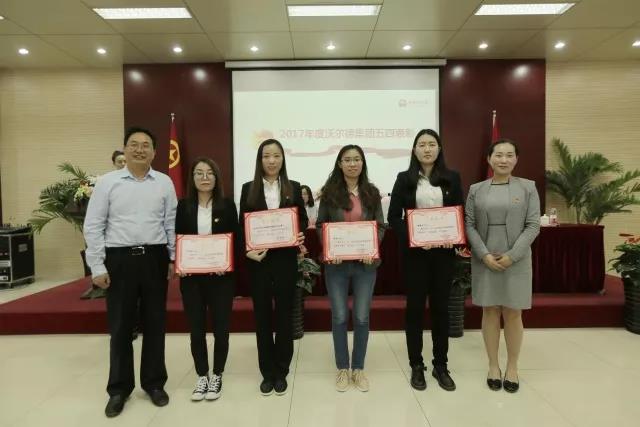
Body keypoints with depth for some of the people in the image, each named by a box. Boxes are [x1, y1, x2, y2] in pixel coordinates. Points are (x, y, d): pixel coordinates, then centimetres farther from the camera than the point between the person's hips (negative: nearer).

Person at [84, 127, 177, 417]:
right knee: (120, 326, 8)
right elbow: (93, 226, -1)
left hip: (155, 258, 1)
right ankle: (119, 388, 25)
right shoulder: (107, 182, 0)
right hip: (119, 259, -1)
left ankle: (154, 383, 26)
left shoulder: (164, 183, 4)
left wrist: (174, 258, 2)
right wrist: (97, 267, -5)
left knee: (155, 323, 10)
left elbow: (172, 223, 5)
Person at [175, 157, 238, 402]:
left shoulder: (227, 205, 0)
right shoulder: (183, 206, 3)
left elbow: (236, 240, 0)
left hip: (221, 276, -1)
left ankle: (217, 376, 26)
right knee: (196, 329, 9)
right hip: (191, 276, 1)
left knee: (221, 327, 7)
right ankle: (202, 376, 27)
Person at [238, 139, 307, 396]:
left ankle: (281, 372, 23)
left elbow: (303, 221, 9)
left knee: (284, 315, 8)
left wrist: (300, 236, -12)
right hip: (258, 261, 0)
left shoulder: (293, 188, 6)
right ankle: (267, 373, 22)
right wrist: (247, 250, -12)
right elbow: (241, 226, 3)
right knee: (262, 316, 8)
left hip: (285, 260, 0)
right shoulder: (249, 189, 4)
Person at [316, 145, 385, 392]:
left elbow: (380, 226, 5)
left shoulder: (372, 192, 5)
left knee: (362, 317, 7)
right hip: (337, 263, -1)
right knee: (339, 316, 7)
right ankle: (342, 368, 24)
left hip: (365, 263, 1)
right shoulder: (330, 192, 1)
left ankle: (358, 368, 25)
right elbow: (320, 225, 2)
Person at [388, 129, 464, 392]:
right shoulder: (404, 179, 2)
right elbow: (393, 217, -1)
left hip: (443, 251, 2)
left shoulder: (452, 178, 6)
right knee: (415, 306, 5)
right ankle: (416, 366, 19)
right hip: (413, 251, -1)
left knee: (441, 306, 9)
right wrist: (412, 237, -17)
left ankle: (440, 366, 23)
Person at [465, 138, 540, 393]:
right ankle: (493, 366, 21)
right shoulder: (476, 189, 5)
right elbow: (469, 225, 1)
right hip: (485, 261, 1)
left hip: (516, 261, -1)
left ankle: (512, 368, 22)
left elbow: (533, 225, -3)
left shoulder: (528, 187, 2)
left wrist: (512, 255, -12)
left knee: (513, 314, 6)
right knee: (490, 312, 7)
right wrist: (485, 255, -11)